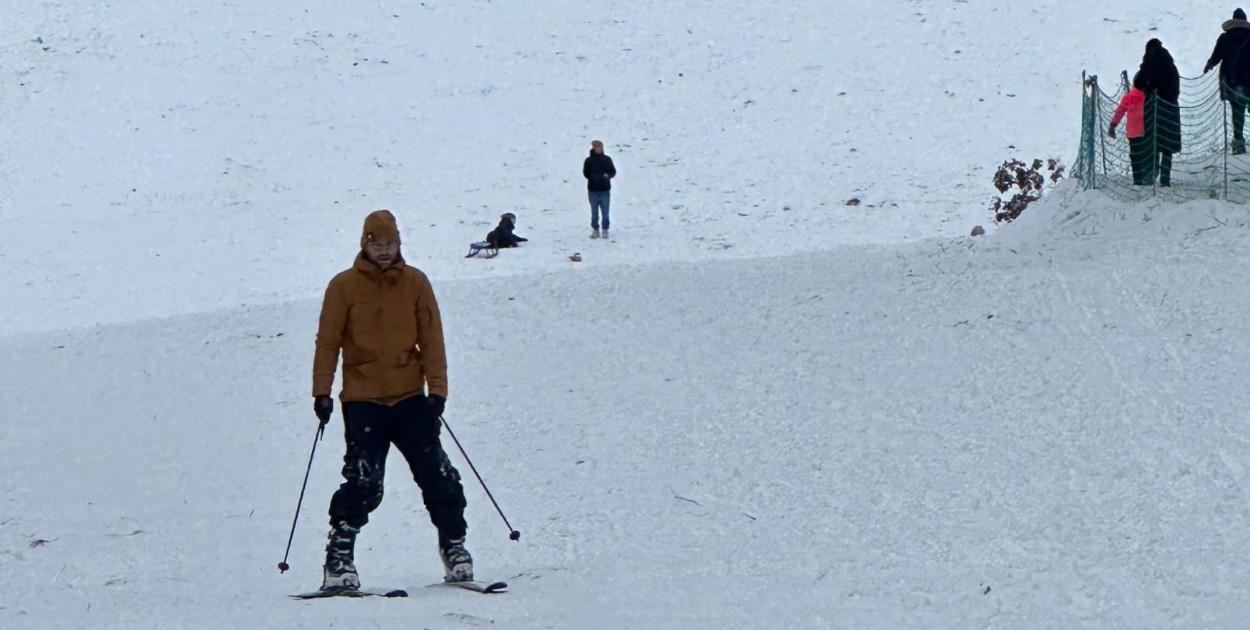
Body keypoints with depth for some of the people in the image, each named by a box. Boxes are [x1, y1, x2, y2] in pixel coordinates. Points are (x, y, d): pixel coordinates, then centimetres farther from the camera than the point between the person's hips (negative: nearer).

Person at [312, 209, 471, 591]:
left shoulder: (415, 283, 6)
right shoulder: (344, 286, 1)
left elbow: (431, 340, 5)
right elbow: (328, 342, 2)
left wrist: (437, 388, -3)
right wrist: (321, 391, -5)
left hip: (410, 398, 2)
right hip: (362, 400, -2)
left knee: (436, 474, -2)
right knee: (363, 483, -12)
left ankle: (454, 545, 11)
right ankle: (339, 559, -5)